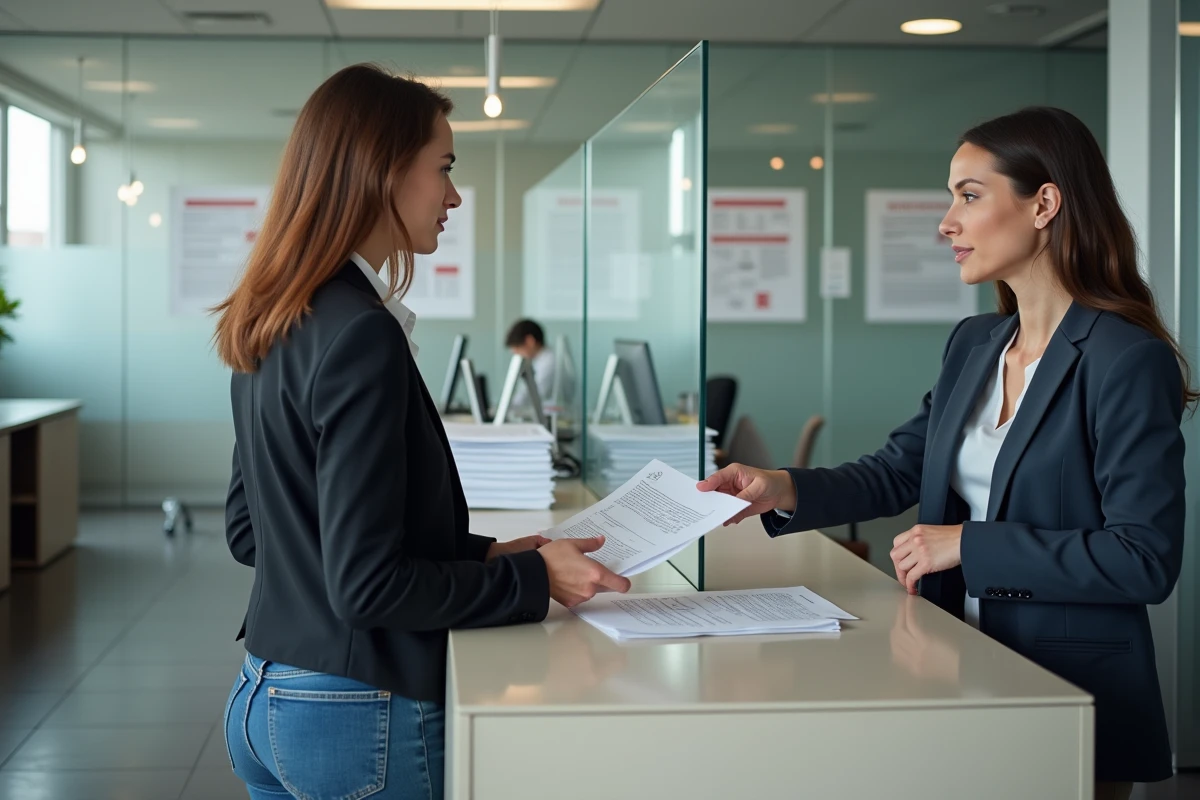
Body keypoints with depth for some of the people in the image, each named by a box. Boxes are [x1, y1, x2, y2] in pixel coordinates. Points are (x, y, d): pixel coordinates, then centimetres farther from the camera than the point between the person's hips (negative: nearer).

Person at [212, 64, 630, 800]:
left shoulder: (270, 327, 5)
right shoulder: (360, 333, -20)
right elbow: (367, 583, -22)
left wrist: (478, 552, 10)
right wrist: (532, 579, -10)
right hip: (356, 717, -8)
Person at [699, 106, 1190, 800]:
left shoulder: (1129, 361, -16)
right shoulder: (973, 345, 8)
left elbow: (1147, 558, -21)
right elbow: (899, 471, 11)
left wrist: (969, 544, -21)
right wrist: (784, 492, -6)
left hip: (1076, 699, -7)